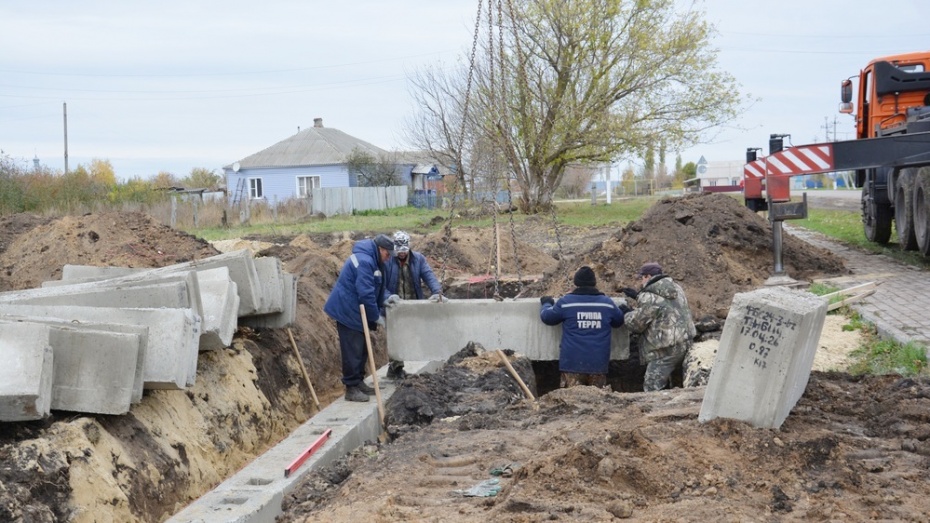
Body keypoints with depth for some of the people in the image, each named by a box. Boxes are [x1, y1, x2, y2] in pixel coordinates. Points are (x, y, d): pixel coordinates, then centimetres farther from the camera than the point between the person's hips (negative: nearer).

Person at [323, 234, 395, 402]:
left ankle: (358, 382, 24)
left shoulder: (372, 261, 13)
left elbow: (377, 289, 22)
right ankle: (351, 388, -3)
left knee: (361, 350, 15)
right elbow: (366, 293, -24)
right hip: (348, 312, -11)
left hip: (356, 312, 11)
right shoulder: (364, 262, -21)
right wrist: (377, 316, -15)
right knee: (353, 352, -7)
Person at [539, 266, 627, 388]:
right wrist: (624, 309, 46)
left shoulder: (565, 302, -2)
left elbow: (547, 317, 11)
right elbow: (618, 321, 23)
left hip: (573, 363, -2)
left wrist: (546, 304, 34)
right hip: (598, 364, 2)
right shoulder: (607, 303, 6)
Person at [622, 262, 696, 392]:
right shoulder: (676, 289, 11)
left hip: (665, 351, -9)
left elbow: (635, 324, -8)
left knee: (652, 388, -4)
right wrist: (638, 296, 25)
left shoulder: (649, 297, -15)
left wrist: (627, 315, 13)